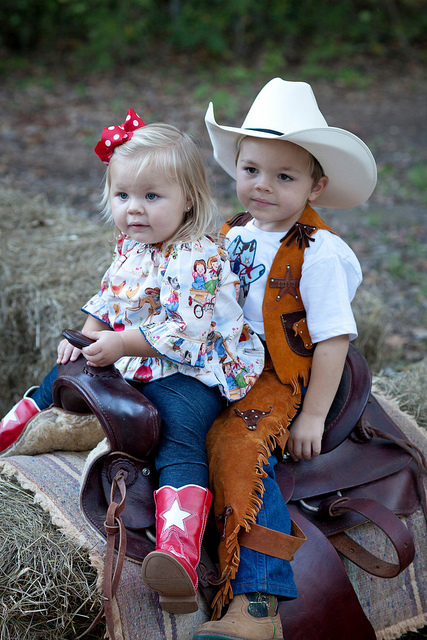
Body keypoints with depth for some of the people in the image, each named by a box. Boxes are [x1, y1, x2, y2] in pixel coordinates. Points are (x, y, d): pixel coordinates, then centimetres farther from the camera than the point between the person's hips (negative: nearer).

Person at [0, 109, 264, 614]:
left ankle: (179, 551, -53)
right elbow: (106, 302, 23)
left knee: (181, 435, -32)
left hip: (188, 371, -9)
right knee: (65, 371, 20)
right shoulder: (129, 247, 8)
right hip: (126, 361, 9)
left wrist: (121, 345, -25)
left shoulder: (198, 257, -19)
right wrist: (85, 339, 9)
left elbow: (185, 332, -26)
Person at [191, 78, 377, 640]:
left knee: (237, 447, -29)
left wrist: (313, 416, -14)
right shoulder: (232, 236, 8)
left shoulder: (317, 254, -14)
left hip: (278, 380, -8)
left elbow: (334, 338, -14)